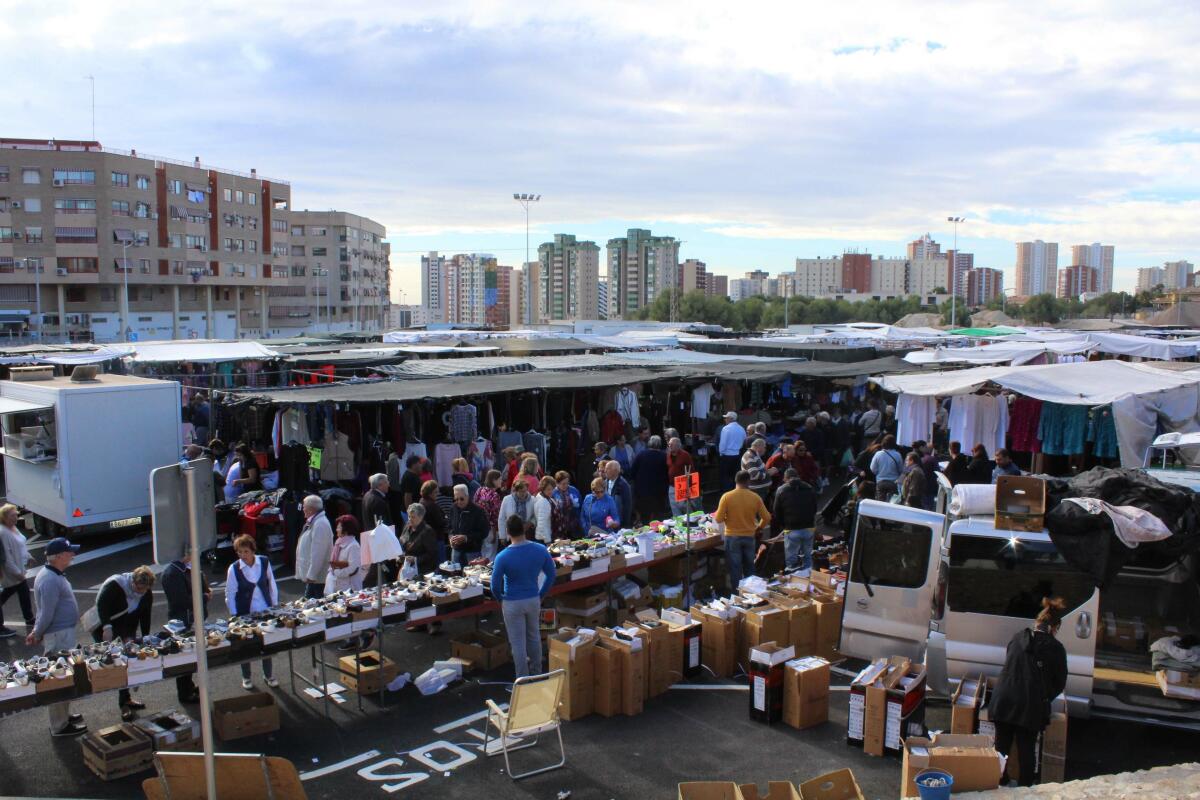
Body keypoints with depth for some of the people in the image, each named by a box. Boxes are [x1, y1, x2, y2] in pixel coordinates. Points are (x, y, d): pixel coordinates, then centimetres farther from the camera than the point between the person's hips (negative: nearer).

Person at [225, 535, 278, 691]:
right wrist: (234, 616, -10)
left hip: (265, 611, 2)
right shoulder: (234, 568, -13)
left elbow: (271, 584, 4)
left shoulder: (264, 562, -7)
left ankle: (269, 675, 27)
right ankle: (246, 678, 28)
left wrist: (274, 606, 4)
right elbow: (230, 594, -7)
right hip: (245, 613, -1)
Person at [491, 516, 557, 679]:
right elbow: (551, 575, 0)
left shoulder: (502, 557, -21)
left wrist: (501, 599, 6)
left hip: (512, 603, -4)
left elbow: (495, 586, -14)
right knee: (534, 637, 22)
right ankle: (537, 674, 36)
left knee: (518, 643, 9)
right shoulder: (541, 550, -11)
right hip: (534, 600, 4)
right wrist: (541, 594, 12)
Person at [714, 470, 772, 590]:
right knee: (749, 568, 17)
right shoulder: (755, 498, -6)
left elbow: (718, 519, -11)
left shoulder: (727, 497, -11)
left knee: (735, 568, 6)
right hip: (749, 536, 2)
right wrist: (759, 528, 16)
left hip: (732, 537, -2)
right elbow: (767, 518, -2)